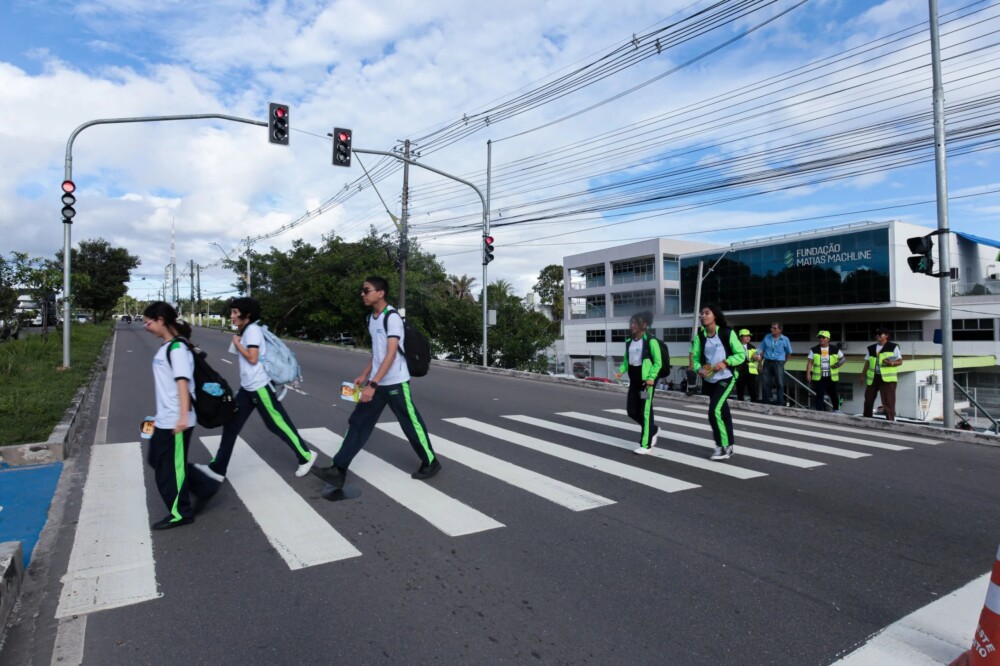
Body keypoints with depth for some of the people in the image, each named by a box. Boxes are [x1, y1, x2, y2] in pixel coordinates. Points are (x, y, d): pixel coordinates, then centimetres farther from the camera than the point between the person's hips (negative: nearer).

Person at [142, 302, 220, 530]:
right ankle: (205, 487, 24)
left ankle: (180, 514, 20)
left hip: (175, 421, -10)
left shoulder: (177, 347, -17)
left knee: (171, 467, 3)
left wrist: (183, 416, -32)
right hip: (164, 419, 10)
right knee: (157, 460, 18)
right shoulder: (166, 347, 12)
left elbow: (182, 381, -25)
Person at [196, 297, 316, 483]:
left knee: (277, 423, -2)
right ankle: (217, 468, 14)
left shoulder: (253, 329, -14)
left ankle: (306, 456, 12)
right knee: (231, 424, 7)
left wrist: (237, 343, -10)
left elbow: (253, 358, -20)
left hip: (259, 386, -9)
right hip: (246, 387, 10)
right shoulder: (244, 331, 15)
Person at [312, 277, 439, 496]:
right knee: (358, 422, 4)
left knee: (411, 424, 4)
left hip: (395, 383, -8)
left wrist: (372, 385, -26)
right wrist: (364, 375, 15)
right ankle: (338, 471, 7)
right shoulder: (372, 318, 10)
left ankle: (431, 462, 23)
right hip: (377, 383, 8)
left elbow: (391, 354, -23)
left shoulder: (392, 317, -16)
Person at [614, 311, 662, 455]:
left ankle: (645, 445, 9)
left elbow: (658, 362, -10)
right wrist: (621, 371, -2)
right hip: (633, 380, 7)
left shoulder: (650, 341, -11)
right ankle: (653, 429, 34)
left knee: (645, 412, -2)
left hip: (646, 380, -7)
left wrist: (651, 377, -20)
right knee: (632, 411, 10)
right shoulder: (629, 342, 11)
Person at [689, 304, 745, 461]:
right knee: (722, 412, 15)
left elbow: (741, 354, -5)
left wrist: (726, 362, -19)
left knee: (715, 410, -16)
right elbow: (695, 357, 4)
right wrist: (699, 369, -15)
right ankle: (730, 445, 29)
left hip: (726, 378, -4)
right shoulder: (699, 336, 0)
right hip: (709, 380, 5)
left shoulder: (727, 333, -9)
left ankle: (723, 446, -1)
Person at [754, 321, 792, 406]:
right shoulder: (767, 338, 3)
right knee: (766, 384, 5)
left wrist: (783, 362, 10)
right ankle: (765, 403, 13)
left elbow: (789, 352, 10)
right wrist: (760, 363, 2)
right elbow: (761, 350, 7)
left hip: (778, 363, -2)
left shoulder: (785, 340, -2)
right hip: (767, 363, 2)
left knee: (780, 384, 0)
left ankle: (780, 403, 4)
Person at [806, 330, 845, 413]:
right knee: (819, 395, -3)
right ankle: (819, 412, 1)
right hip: (818, 377, -1)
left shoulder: (835, 349, 3)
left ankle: (836, 410, 34)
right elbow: (810, 362, 0)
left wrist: (839, 364, -9)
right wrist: (808, 374, -9)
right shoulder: (814, 350, 1)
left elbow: (842, 359, 12)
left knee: (833, 394, 13)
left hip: (831, 377, 1)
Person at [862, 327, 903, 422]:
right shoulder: (871, 348, 13)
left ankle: (890, 421, 0)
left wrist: (891, 363, -21)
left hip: (887, 378, -5)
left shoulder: (893, 347, 0)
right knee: (868, 400, 10)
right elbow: (867, 363, 17)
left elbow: (900, 361, -1)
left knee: (888, 402, -5)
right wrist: (862, 375, 13)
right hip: (873, 377, 5)